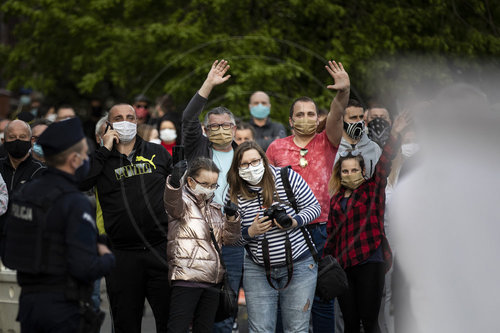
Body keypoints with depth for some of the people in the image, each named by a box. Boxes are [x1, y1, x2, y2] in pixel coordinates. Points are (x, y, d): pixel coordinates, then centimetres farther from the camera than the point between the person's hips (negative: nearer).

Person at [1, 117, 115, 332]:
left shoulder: (23, 193, 6)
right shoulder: (75, 204, -16)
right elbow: (85, 268, -22)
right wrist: (107, 258, -2)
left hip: (28, 300, 7)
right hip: (63, 306, -7)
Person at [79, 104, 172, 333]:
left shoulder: (158, 153, 11)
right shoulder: (101, 160, 7)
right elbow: (78, 183, -13)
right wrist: (105, 150, -9)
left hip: (161, 251, 0)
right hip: (122, 255, 0)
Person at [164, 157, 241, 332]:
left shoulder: (215, 209, 18)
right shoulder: (183, 203, -3)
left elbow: (230, 238, 18)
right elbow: (172, 203, -28)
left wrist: (232, 217, -3)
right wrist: (174, 182, -50)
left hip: (211, 281, 7)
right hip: (186, 277, -7)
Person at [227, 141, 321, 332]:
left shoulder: (287, 177, -6)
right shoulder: (235, 196, -3)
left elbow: (314, 206, 1)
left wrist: (295, 222, -18)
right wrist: (250, 232, -19)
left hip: (299, 265, -1)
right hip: (258, 270, 1)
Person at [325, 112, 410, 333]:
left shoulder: (372, 189, 4)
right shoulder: (336, 199, 15)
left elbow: (384, 165, -11)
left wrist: (395, 135, -23)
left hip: (370, 262, -4)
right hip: (343, 264, 4)